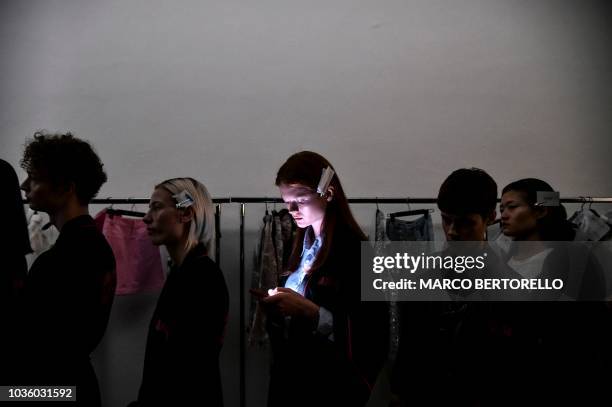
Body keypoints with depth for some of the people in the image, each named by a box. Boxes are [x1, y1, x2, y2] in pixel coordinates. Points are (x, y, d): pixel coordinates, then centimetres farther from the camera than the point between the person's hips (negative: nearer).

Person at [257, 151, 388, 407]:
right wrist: (277, 306, -3)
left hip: (333, 383, -7)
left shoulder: (355, 250, -14)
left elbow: (370, 332, -19)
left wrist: (309, 310, -24)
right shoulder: (301, 245, 8)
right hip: (290, 374, 7)